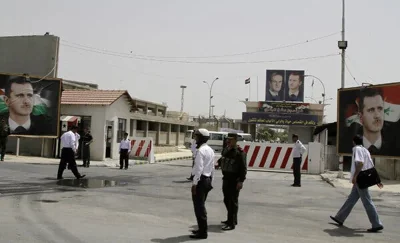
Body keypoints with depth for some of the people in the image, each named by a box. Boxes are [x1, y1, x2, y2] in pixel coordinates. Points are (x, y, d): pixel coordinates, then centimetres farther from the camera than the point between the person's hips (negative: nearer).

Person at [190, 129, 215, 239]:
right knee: (201, 205, 19)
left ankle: (203, 232, 3)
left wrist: (194, 183, -20)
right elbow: (212, 168, 15)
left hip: (200, 180, -10)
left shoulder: (201, 151, -17)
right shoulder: (210, 150, 13)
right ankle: (202, 229, 28)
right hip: (207, 180, 10)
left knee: (199, 206, -2)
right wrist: (210, 180, 20)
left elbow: (199, 169, -22)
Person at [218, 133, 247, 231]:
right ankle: (232, 219, 35)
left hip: (234, 180, -9)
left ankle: (231, 223, 3)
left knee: (233, 201, -3)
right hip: (226, 179, 9)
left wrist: (241, 181, -23)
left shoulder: (240, 152, -16)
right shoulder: (225, 150, 10)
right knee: (227, 200, 18)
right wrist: (218, 163, 6)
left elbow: (243, 168, -19)